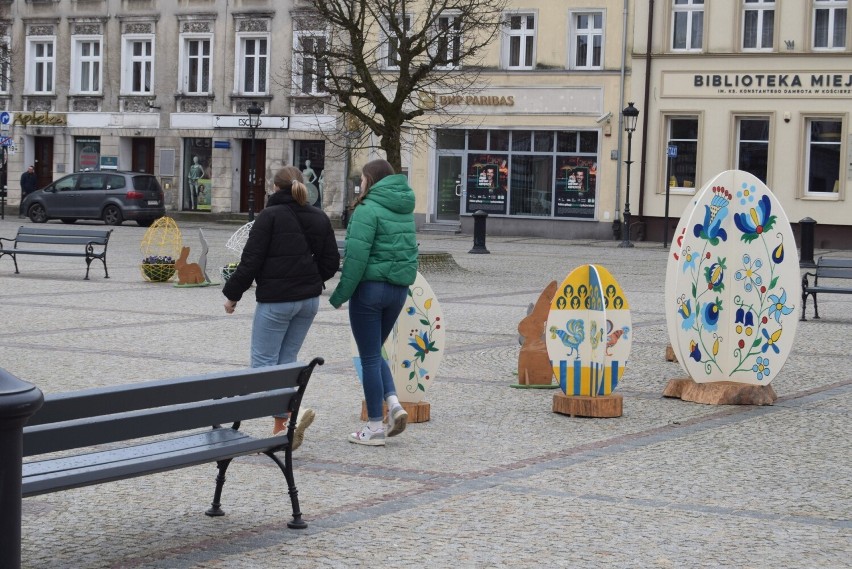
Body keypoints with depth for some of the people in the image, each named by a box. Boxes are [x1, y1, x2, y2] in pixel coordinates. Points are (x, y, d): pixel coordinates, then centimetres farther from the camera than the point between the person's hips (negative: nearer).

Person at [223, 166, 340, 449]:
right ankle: (281, 428, 11)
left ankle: (293, 412, -20)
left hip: (276, 299, -6)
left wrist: (232, 294, -2)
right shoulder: (319, 218, 8)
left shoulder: (270, 216, -10)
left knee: (263, 362, -1)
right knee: (286, 361, 13)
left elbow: (251, 261, -12)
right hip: (309, 299, 7)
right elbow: (331, 261, 11)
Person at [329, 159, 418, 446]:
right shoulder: (405, 211, 11)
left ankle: (375, 427, 6)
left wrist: (340, 294, -13)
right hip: (399, 290, 7)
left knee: (370, 357, 2)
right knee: (375, 353, 20)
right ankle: (393, 403, 1)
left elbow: (357, 256, -18)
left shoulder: (369, 210, -13)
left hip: (370, 287, -7)